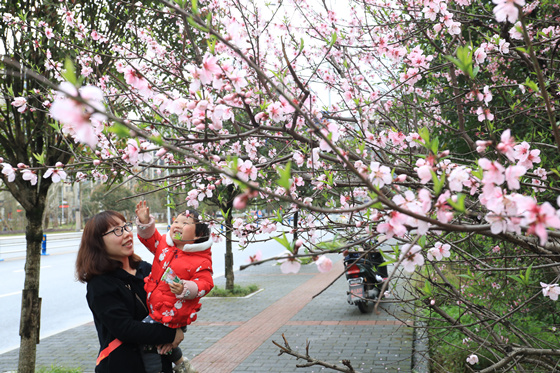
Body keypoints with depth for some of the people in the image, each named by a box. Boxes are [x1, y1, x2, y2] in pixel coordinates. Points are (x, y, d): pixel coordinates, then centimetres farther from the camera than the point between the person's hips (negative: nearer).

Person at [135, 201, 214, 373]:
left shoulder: (201, 260, -17)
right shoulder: (164, 244, 2)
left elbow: (205, 284, -19)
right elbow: (150, 237, 16)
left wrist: (185, 289, -35)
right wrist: (145, 221, -2)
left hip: (172, 314, -8)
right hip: (154, 306, 8)